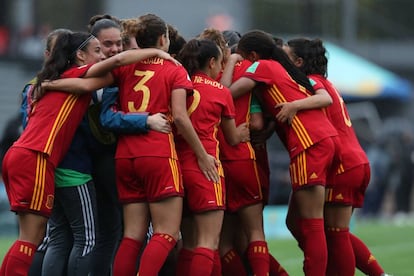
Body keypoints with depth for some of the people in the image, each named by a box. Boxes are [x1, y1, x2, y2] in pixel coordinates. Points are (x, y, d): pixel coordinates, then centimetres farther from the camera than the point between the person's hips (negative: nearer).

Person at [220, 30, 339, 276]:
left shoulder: (262, 66, 2)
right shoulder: (282, 69, 26)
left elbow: (226, 92, -5)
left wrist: (231, 61, 10)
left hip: (309, 142, -9)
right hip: (325, 138, 9)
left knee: (311, 224, -10)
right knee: (296, 222, 13)